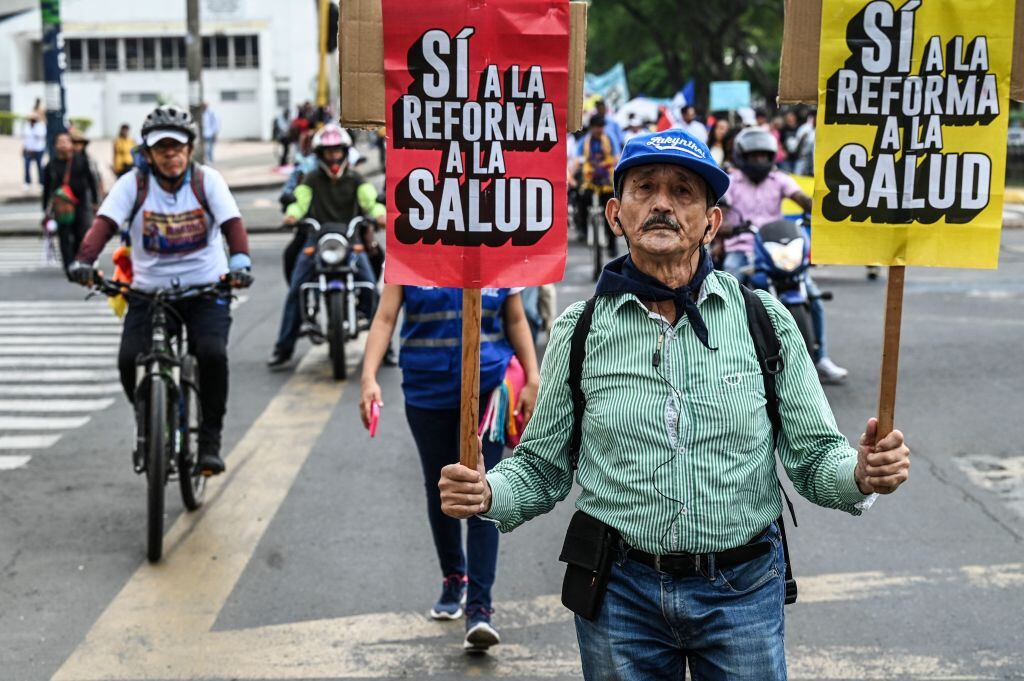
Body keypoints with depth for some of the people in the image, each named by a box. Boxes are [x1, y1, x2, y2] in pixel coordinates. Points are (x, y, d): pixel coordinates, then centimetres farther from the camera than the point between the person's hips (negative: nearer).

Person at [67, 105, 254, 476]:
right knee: (130, 359, -17)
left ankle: (210, 440, -6)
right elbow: (105, 223, -13)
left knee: (212, 354, -24)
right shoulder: (133, 183, -1)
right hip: (149, 291, 1)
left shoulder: (207, 180, -2)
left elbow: (232, 222, -14)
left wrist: (240, 261, -34)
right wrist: (84, 261, -32)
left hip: (206, 289, -1)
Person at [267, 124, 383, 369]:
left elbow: (369, 199, -2)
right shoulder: (312, 179, 11)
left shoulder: (355, 179, 12)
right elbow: (299, 200, -2)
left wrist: (379, 213, -24)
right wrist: (292, 213, -25)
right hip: (317, 239, 0)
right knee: (295, 290, -11)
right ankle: (283, 347, -3)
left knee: (370, 287, -15)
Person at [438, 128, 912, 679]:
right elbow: (542, 468, 4)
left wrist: (860, 474, -21)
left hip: (741, 591, 0)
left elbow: (814, 457, 1)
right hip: (620, 591, 0)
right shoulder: (579, 330, 0)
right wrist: (487, 493, -16)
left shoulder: (765, 320, -1)